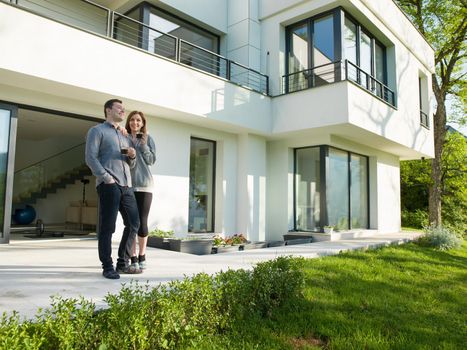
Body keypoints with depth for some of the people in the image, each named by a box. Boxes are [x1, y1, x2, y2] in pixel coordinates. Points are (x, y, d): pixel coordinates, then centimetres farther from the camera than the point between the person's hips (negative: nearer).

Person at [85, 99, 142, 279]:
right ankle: (107, 267, 5)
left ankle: (123, 264, 17)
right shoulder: (97, 131, 6)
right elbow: (91, 158, -5)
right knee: (107, 227, -4)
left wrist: (132, 156, 4)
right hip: (109, 186, -7)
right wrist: (106, 178, -15)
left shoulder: (125, 136, 26)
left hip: (126, 186, 7)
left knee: (134, 224, 6)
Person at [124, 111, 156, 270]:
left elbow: (152, 160, 5)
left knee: (142, 221, 0)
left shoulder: (147, 138, 9)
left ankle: (142, 256, 17)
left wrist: (143, 145, -7)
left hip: (144, 185, 0)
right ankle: (133, 258, 11)